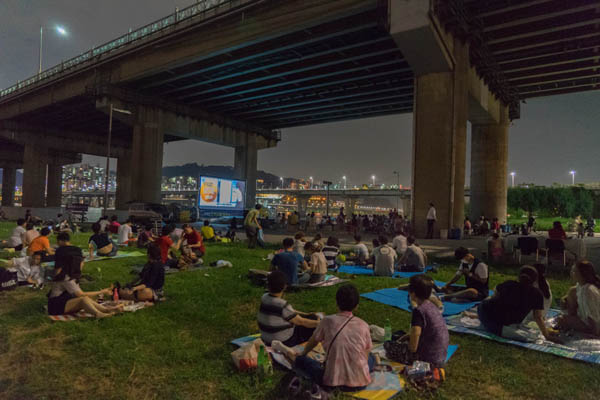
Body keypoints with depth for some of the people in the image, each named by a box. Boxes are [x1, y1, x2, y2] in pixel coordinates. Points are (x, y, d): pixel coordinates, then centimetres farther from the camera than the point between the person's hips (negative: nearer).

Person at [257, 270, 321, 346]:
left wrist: (307, 314, 10)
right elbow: (301, 321, -17)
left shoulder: (264, 298, -6)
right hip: (284, 342, -8)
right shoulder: (282, 306, -30)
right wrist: (319, 323, -1)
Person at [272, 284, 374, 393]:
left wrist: (302, 354, 33)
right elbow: (366, 355, 7)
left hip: (332, 383, -1)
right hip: (360, 384, 1)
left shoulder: (328, 321, -7)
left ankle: (291, 354, 48)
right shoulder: (364, 325, -5)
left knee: (303, 360, 24)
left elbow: (313, 341, 11)